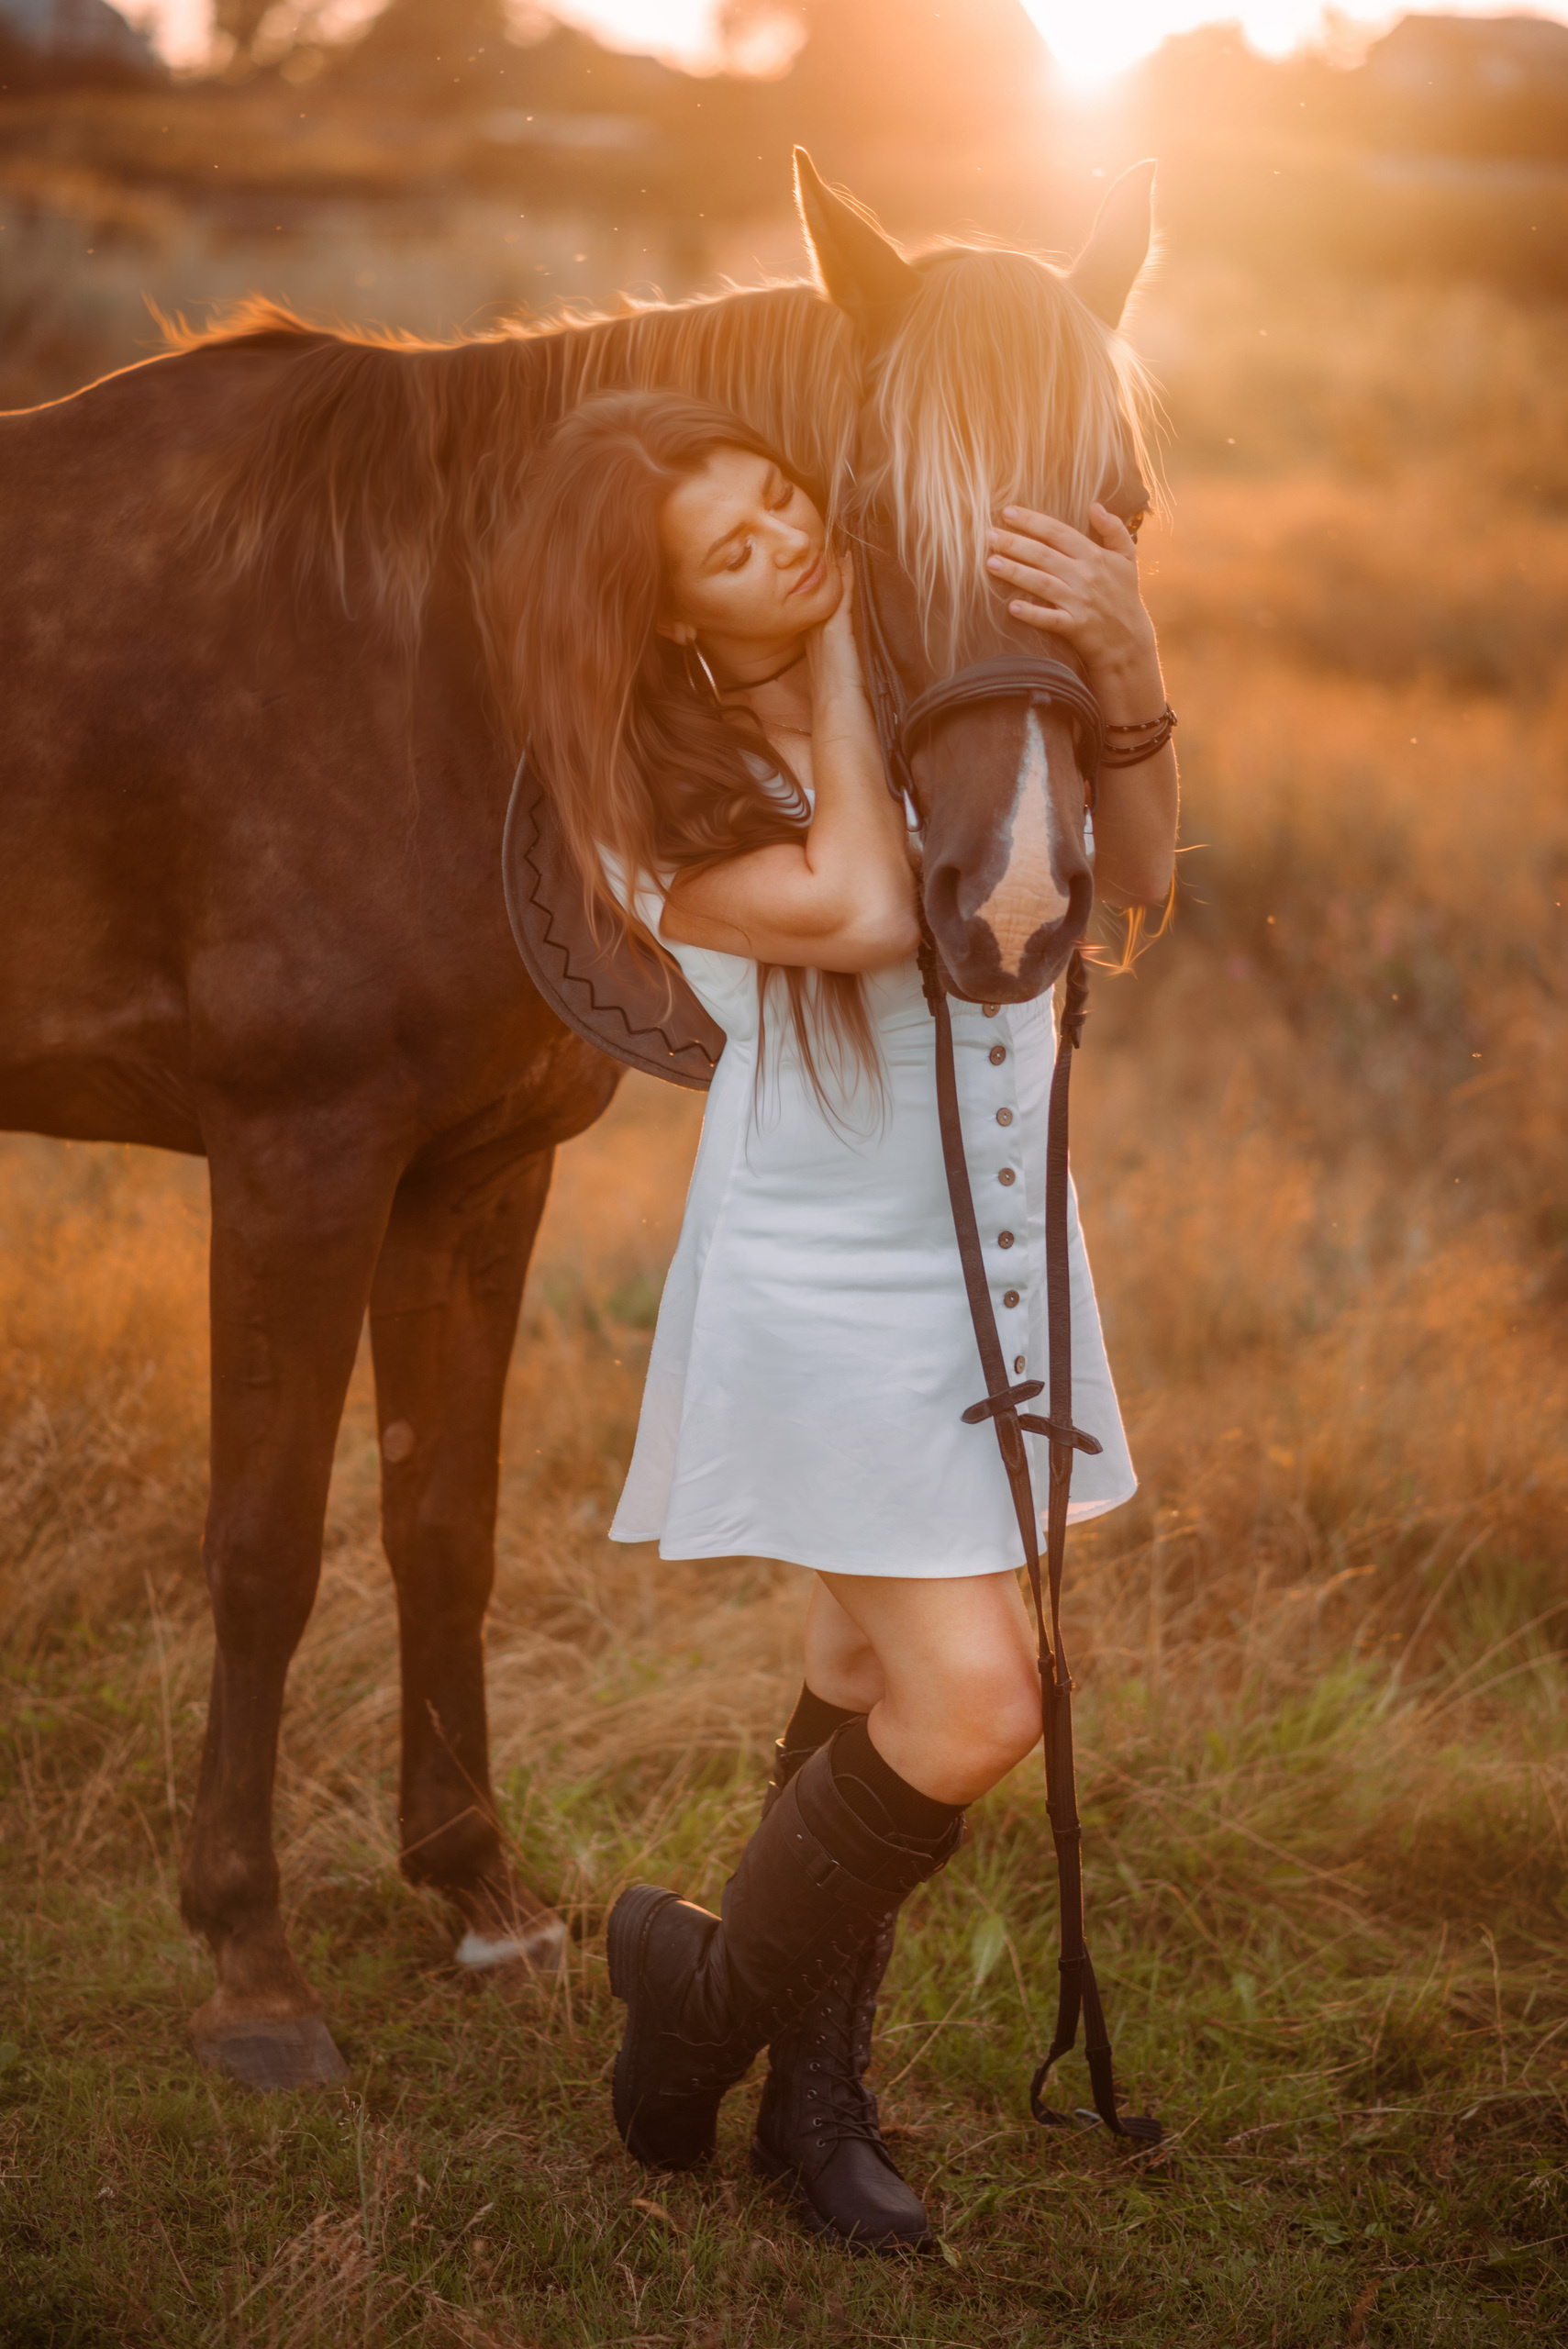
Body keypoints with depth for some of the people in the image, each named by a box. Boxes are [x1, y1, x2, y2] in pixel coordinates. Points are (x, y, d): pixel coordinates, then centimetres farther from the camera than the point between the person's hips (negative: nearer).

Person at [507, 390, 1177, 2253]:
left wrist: (1123, 667, -26)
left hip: (991, 1250, 5)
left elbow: (1130, 882, -8)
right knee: (971, 1709, -13)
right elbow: (866, 912, -31)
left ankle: (815, 2095, 31)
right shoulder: (658, 808, -15)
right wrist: (835, 646, -20)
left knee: (873, 1683, 15)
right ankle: (711, 1988, 14)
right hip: (823, 1281, -5)